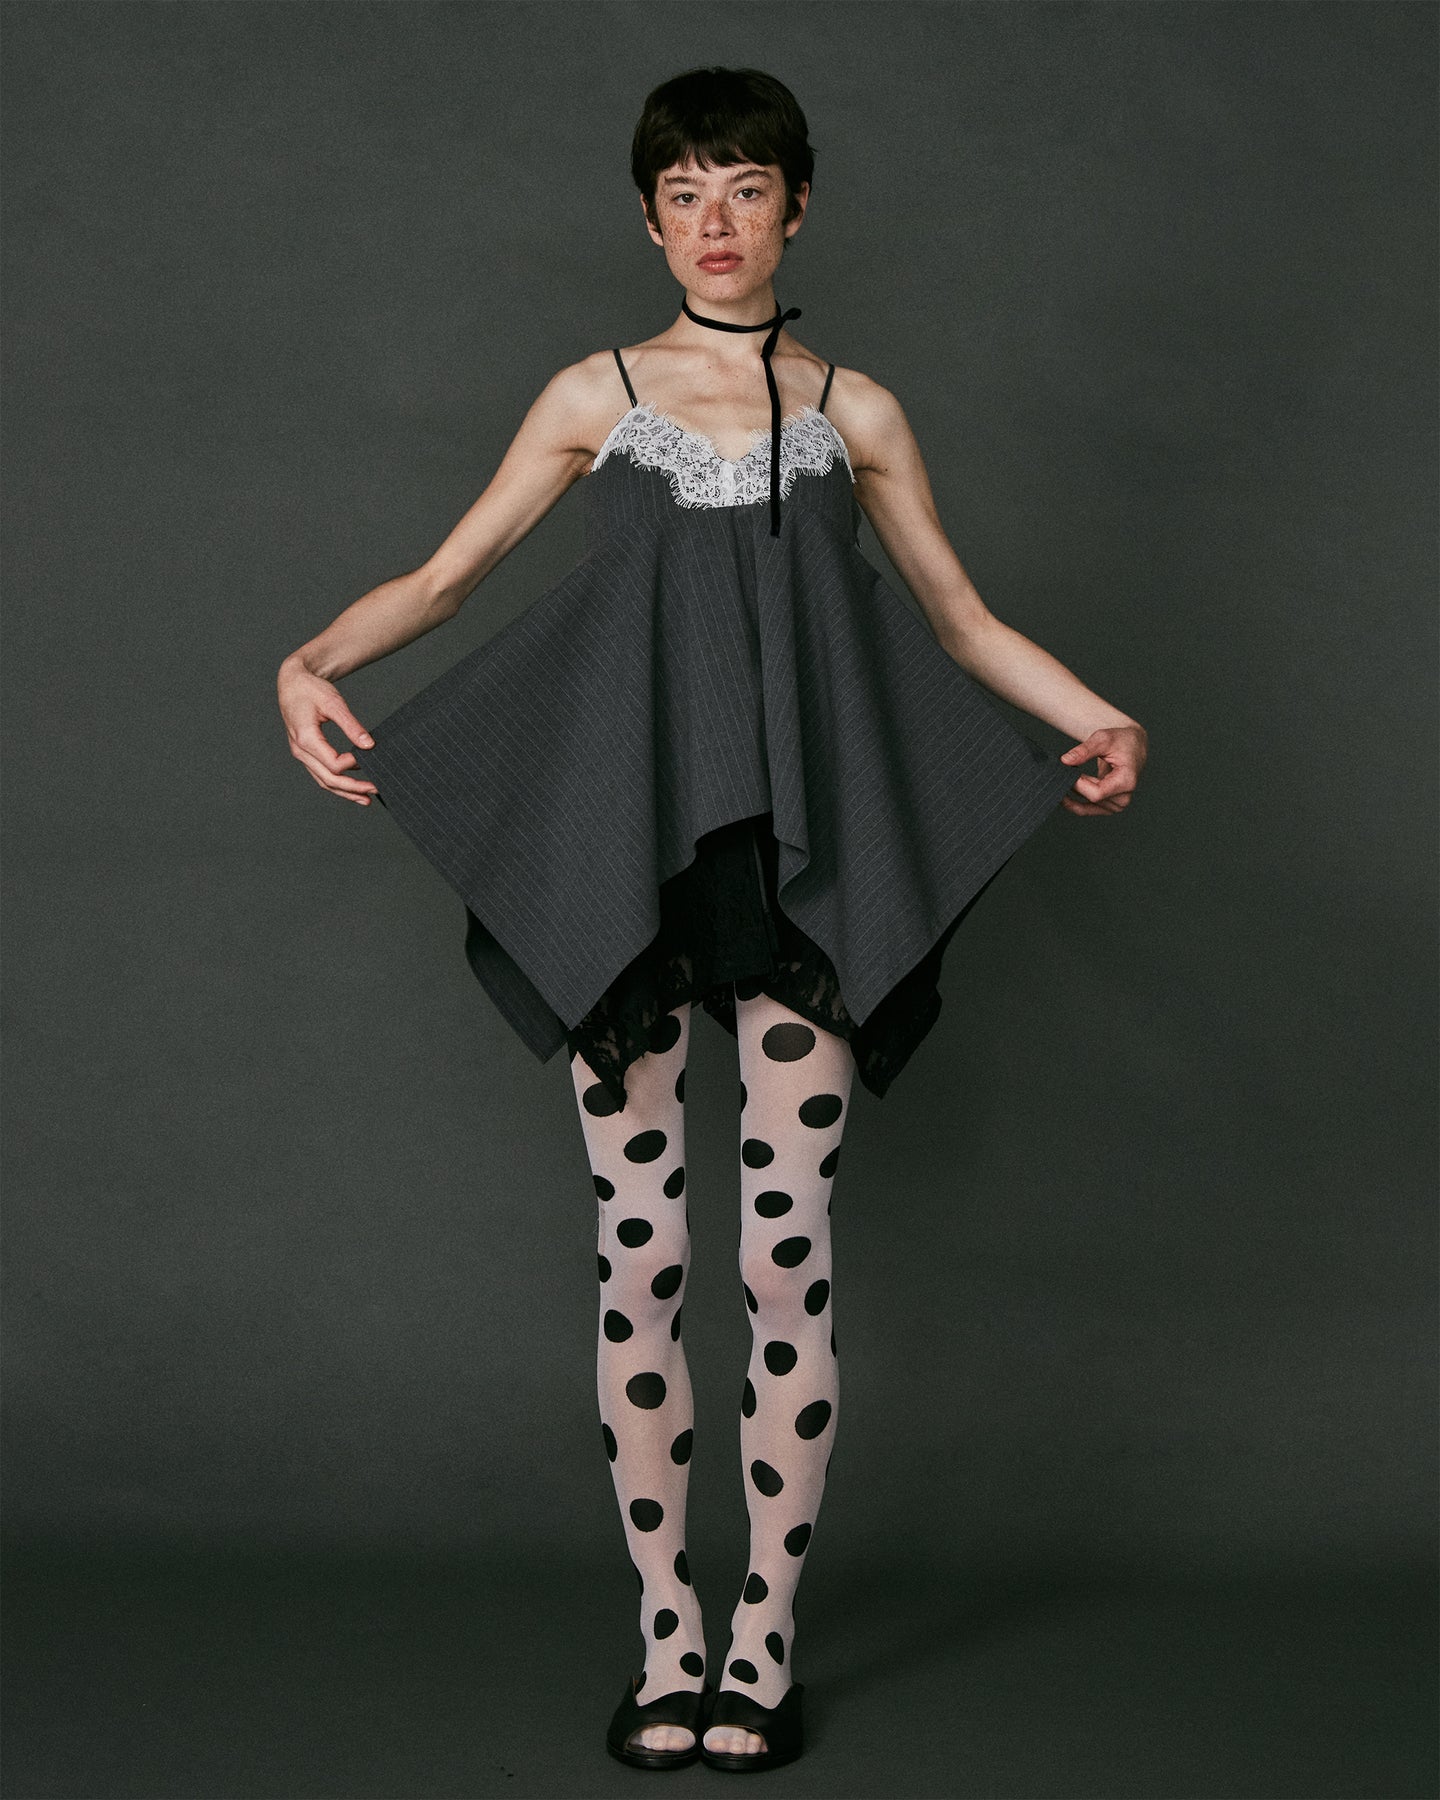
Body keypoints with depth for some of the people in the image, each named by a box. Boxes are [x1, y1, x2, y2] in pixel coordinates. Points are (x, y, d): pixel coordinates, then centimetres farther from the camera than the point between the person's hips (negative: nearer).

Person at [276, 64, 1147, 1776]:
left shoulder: (854, 410, 11)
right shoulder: (595, 394, 10)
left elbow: (961, 621, 16)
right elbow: (443, 576, 12)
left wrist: (1100, 719, 0)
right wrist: (309, 661, -5)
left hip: (798, 857, 0)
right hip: (623, 848, 0)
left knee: (785, 1257, 0)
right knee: (638, 1257, 2)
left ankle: (766, 1635, 13)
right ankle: (667, 1633, 15)